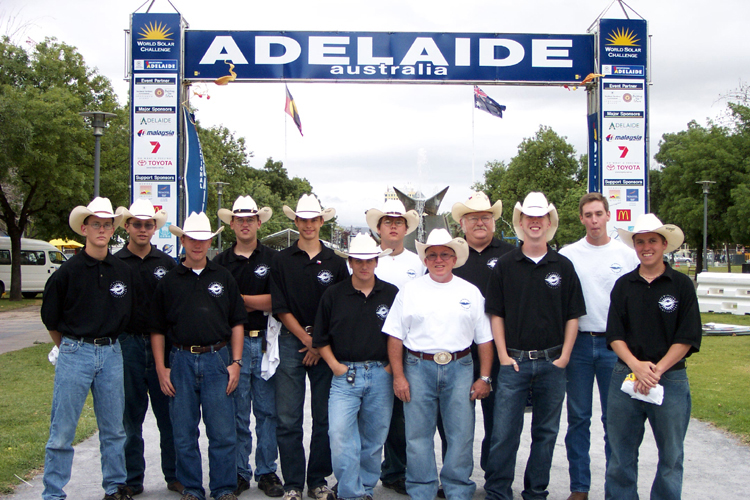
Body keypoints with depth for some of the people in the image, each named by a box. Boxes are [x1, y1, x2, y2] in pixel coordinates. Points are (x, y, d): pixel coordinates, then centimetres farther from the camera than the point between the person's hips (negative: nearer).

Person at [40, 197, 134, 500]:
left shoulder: (123, 271, 6)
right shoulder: (69, 271, -4)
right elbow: (50, 319, 4)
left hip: (111, 353, 3)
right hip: (74, 353, -3)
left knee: (113, 429, 11)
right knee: (62, 432, 0)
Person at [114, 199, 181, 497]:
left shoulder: (167, 263, 9)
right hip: (127, 345, -1)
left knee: (170, 414, 4)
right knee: (130, 418, 8)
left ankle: (175, 476, 16)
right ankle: (132, 480, 20)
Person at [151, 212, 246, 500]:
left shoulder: (223, 278, 9)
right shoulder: (168, 281, 8)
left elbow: (237, 323, 9)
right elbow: (157, 330, 9)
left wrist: (235, 362, 0)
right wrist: (161, 369, 1)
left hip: (217, 360, 0)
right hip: (181, 360, 1)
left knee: (223, 432, 0)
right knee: (184, 434, 7)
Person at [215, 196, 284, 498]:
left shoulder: (272, 259, 6)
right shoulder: (220, 262, 9)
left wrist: (236, 298, -7)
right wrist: (256, 303, -8)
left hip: (266, 340, 0)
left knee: (268, 410, 5)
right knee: (237, 412, 5)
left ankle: (267, 472, 17)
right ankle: (239, 473, 17)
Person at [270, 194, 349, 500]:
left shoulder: (335, 262, 7)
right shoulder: (282, 260, 4)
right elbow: (280, 308, 0)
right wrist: (307, 339, -6)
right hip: (291, 342, -1)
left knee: (325, 418, 6)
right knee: (288, 419, 0)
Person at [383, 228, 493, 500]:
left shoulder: (470, 292, 9)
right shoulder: (410, 291, 5)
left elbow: (484, 338, 10)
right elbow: (395, 336, 3)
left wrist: (484, 378, 4)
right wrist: (398, 376, -3)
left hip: (460, 368, 1)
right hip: (418, 367, -1)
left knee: (461, 434, 2)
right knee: (418, 435, 4)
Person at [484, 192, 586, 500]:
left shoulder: (562, 266, 6)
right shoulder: (505, 265, 3)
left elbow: (573, 316, 7)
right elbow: (496, 314, 3)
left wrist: (564, 357, -1)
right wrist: (504, 355, -4)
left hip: (552, 362, 2)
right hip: (514, 361, -1)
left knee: (546, 433, 11)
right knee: (504, 432, -2)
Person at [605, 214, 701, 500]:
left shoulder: (681, 285, 1)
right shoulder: (624, 285, 7)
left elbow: (687, 338, -3)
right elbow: (615, 335, 4)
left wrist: (657, 370, -12)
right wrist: (636, 365, -12)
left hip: (671, 378, -2)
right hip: (625, 376, 2)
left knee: (671, 456, 7)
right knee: (621, 454, 8)